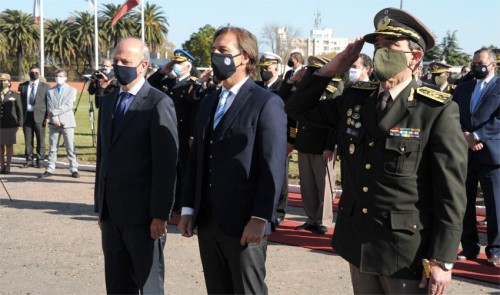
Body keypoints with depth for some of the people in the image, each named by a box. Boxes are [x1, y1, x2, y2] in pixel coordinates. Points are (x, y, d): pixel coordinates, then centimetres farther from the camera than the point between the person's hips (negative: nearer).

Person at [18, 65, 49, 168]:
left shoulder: (45, 86, 6)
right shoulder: (22, 86, 12)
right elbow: (20, 101, 12)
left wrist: (47, 117, -5)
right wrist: (20, 117, 2)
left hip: (39, 117, -2)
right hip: (26, 116, 2)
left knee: (40, 140, 0)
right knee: (28, 140, 4)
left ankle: (40, 160, 7)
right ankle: (29, 160, 12)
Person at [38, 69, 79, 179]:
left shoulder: (72, 90, 6)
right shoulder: (50, 91, 13)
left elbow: (68, 106, -7)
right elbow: (50, 108, 3)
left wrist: (54, 112, -11)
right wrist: (54, 119, -12)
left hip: (67, 122, -2)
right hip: (53, 123, 2)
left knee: (70, 147, -3)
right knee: (52, 148, 5)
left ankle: (74, 169, 0)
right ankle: (50, 169, 8)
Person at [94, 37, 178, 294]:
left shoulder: (158, 103, -10)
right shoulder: (108, 102, 14)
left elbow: (166, 164, -14)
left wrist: (160, 215, -17)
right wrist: (101, 206, 14)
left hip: (142, 214, -7)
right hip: (112, 213, 7)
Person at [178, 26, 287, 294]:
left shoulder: (266, 103, -7)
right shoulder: (208, 103, 16)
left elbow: (273, 168, -14)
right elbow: (196, 159, 16)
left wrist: (259, 218, -19)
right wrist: (188, 208, 9)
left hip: (244, 224, -7)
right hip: (207, 221, 7)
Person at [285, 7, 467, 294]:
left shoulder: (438, 111, -13)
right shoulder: (354, 99, 5)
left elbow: (451, 194, -14)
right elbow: (298, 109, 16)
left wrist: (441, 260, -16)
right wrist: (330, 70, 1)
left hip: (408, 251, -5)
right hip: (358, 243, 6)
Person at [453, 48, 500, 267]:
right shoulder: (462, 88, 15)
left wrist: (477, 136, -17)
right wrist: (464, 136, -10)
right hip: (464, 154, 5)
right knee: (464, 203, 8)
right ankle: (469, 247, 18)